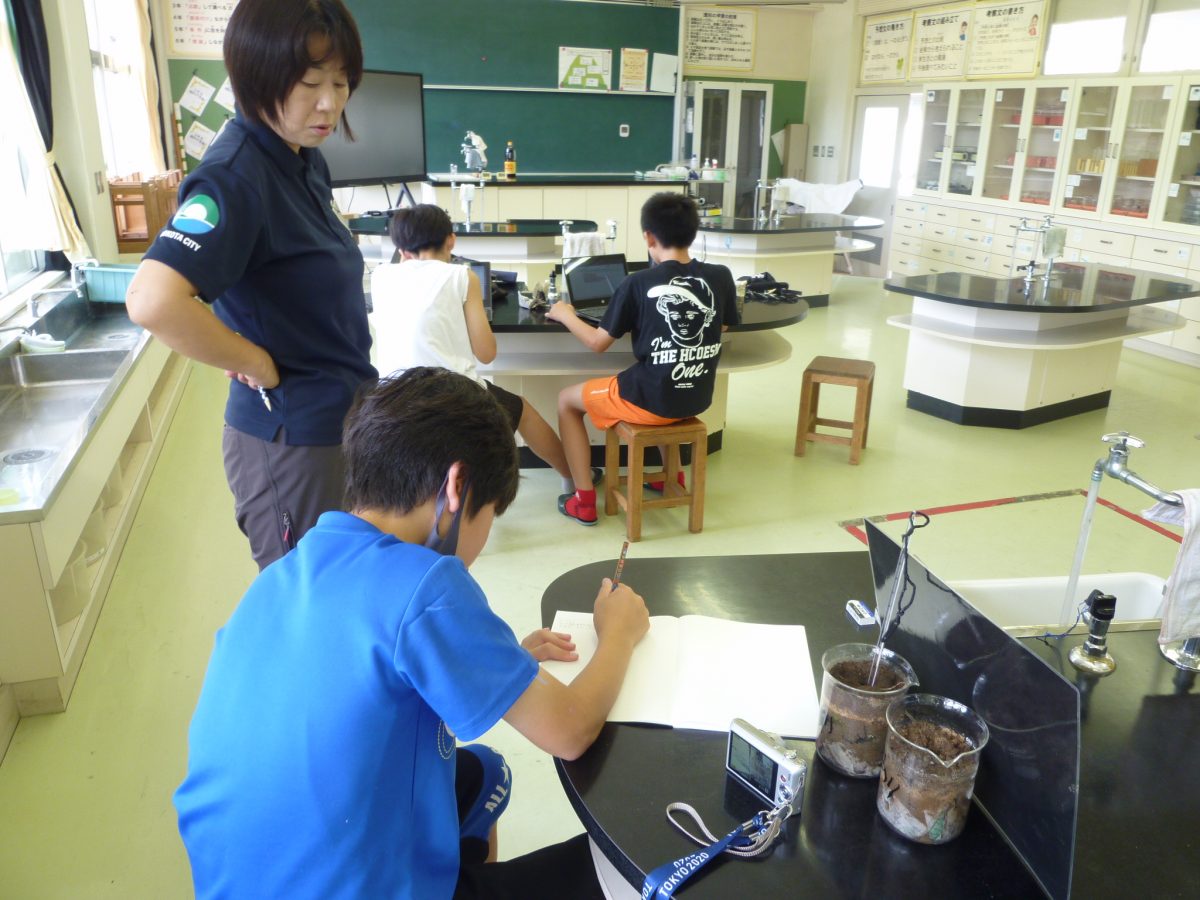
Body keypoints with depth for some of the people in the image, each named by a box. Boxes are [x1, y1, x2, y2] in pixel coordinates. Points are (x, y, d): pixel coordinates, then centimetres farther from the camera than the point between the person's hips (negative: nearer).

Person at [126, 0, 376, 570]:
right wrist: (255, 364, -21)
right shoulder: (234, 177, -22)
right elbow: (152, 302, -36)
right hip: (290, 436, -8)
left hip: (341, 415, 8)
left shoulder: (306, 160, 4)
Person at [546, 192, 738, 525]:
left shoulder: (638, 283, -14)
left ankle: (584, 500, 16)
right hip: (698, 398, 6)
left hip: (653, 400, -5)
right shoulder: (721, 277, -4)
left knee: (567, 400, 18)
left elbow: (598, 342, -5)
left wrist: (565, 315, 13)